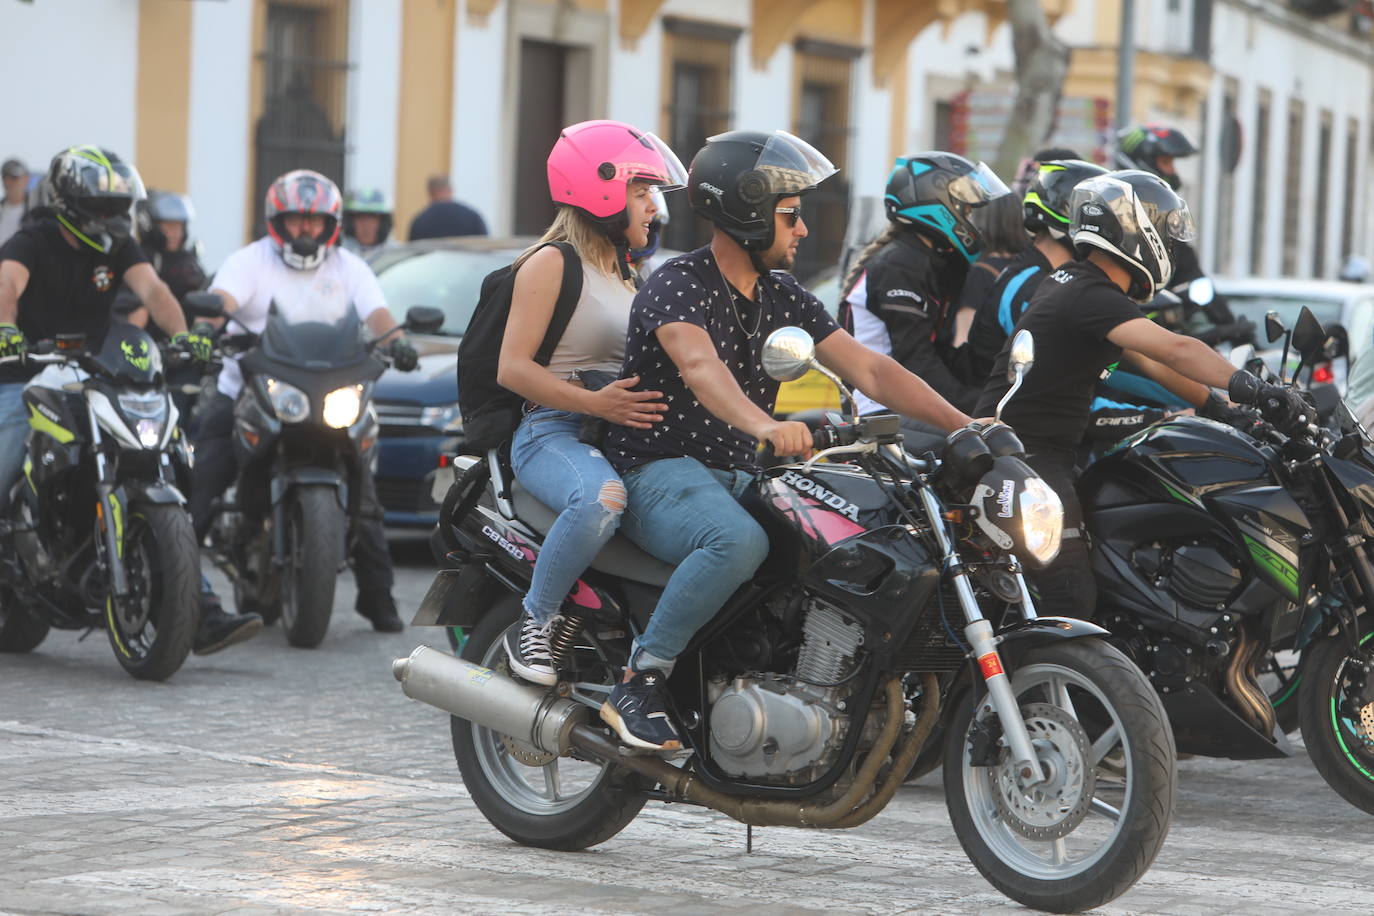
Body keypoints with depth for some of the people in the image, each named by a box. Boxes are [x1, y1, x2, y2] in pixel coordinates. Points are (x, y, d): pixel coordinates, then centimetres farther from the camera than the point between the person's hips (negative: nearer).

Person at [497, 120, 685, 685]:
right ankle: (535, 623, -21)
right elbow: (511, 368, -12)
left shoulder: (624, 274, 26)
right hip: (554, 433, -8)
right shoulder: (552, 263, -2)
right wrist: (595, 402, -24)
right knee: (602, 497, -41)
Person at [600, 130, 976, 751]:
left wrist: (964, 426, -4)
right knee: (739, 541, -39)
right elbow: (699, 365, -33)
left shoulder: (784, 297, 12)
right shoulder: (677, 285, -12)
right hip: (661, 472, -8)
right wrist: (765, 426, -53)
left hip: (740, 478, 8)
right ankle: (638, 686, -29)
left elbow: (868, 368, 8)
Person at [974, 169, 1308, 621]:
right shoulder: (1092, 296, -18)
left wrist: (1216, 406, 17)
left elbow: (1147, 358, 19)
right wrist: (1250, 388, -33)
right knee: (1072, 600, -16)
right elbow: (1175, 350, -30)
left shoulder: (1070, 280, 14)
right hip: (1024, 452, -11)